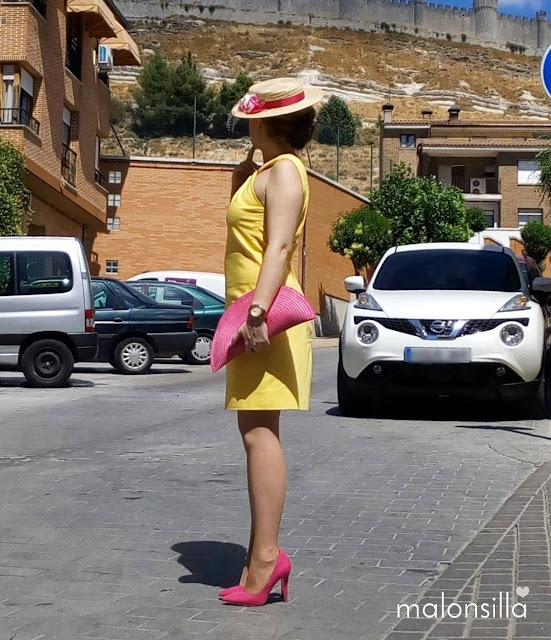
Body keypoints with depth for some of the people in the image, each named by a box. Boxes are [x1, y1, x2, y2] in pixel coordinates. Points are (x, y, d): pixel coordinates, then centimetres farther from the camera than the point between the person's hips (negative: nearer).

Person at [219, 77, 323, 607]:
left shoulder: (284, 171, -10)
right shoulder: (266, 170, 20)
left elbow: (279, 246, -23)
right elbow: (236, 192, 41)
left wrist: (258, 310, -31)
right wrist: (251, 154, 24)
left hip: (266, 313, -11)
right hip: (251, 311, 11)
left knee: (259, 433, -15)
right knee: (256, 432, 11)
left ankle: (265, 556, -17)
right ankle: (262, 555, 16)